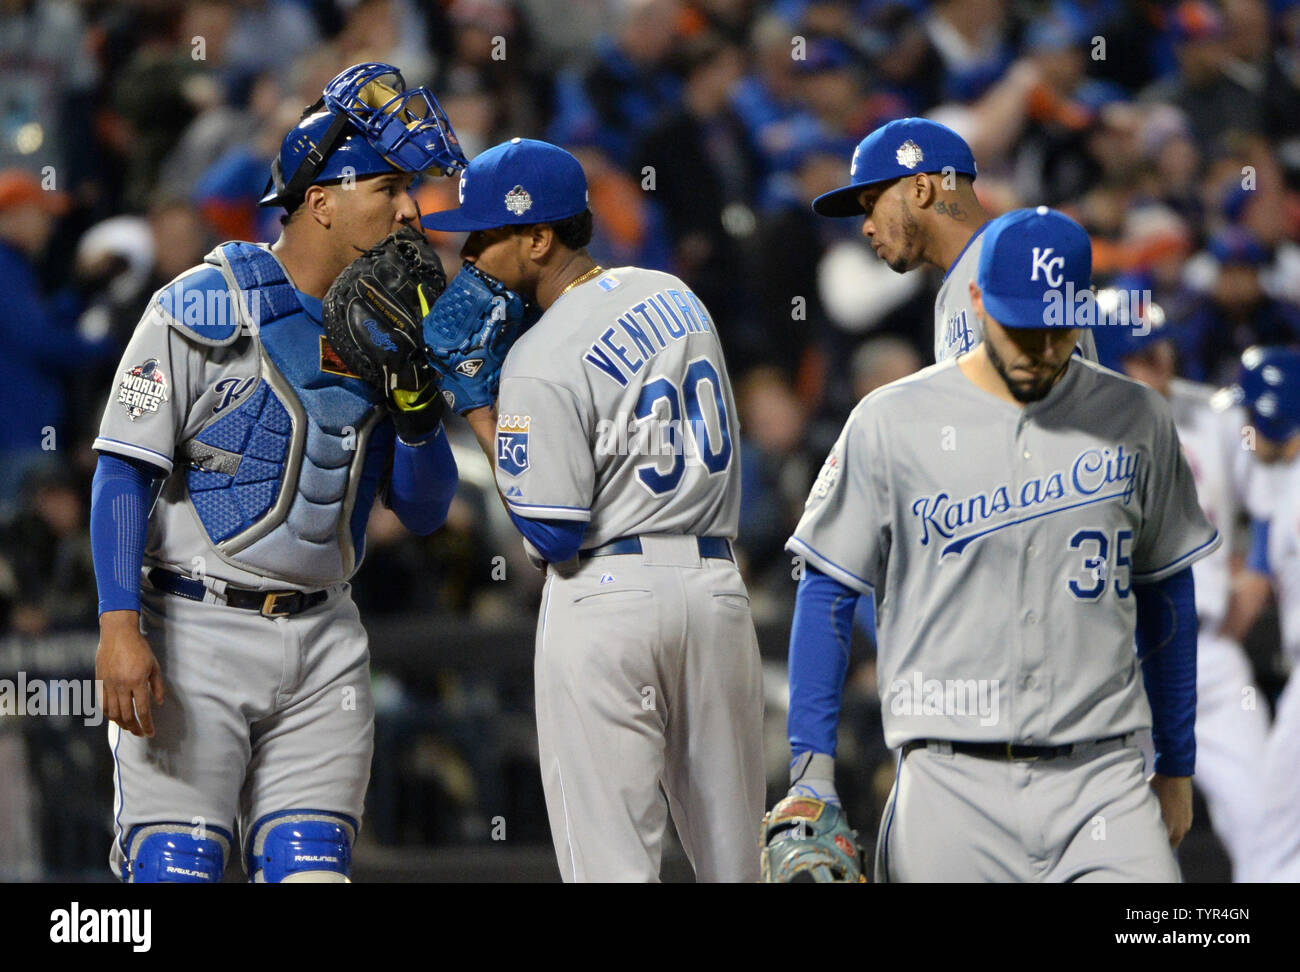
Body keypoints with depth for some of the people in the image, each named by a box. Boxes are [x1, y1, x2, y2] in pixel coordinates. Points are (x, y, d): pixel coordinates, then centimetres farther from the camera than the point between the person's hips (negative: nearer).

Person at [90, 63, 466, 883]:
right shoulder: (202, 309, -8)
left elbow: (427, 510, 10)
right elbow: (124, 471, -11)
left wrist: (414, 398, -8)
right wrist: (120, 628, -21)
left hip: (323, 644, 5)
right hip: (194, 632, -5)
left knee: (312, 866, 1)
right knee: (173, 872, -10)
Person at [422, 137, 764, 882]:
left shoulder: (542, 362, -14)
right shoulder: (674, 295, 9)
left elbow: (552, 538, -14)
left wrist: (482, 419, -4)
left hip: (605, 594, -7)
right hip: (717, 587, 7)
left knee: (612, 862, -4)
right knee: (734, 856, 12)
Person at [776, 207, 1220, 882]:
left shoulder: (1135, 421, 9)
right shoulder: (892, 423, 1)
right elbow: (827, 593, 6)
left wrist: (1177, 767, 20)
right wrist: (811, 769, 0)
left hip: (1102, 779, 1)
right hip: (952, 785, -1)